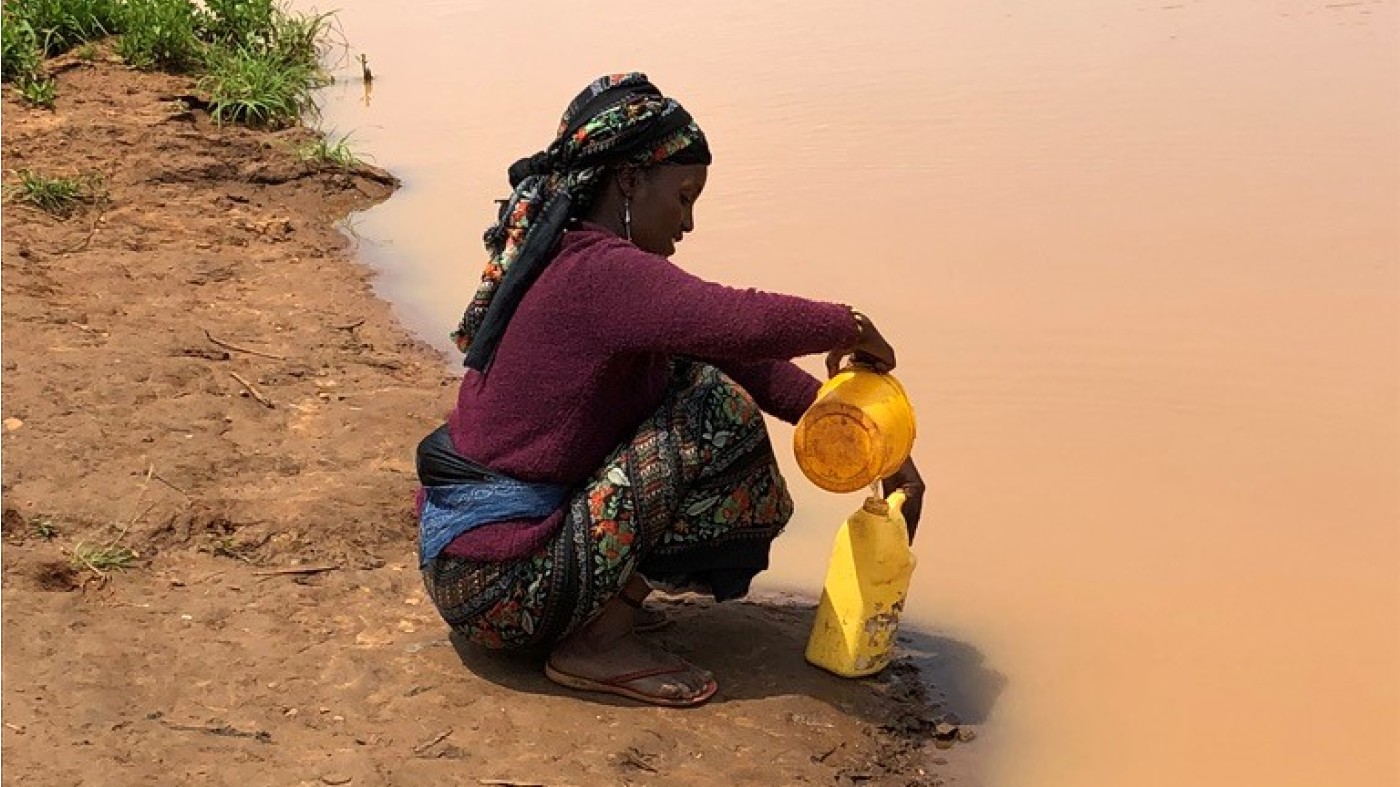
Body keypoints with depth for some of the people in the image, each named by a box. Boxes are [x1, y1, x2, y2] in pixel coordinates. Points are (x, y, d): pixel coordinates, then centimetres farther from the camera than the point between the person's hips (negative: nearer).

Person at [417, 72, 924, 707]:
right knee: (720, 416, -13)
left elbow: (725, 348, 10)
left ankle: (603, 598, 10)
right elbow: (745, 324, -33)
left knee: (694, 378, 11)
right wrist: (848, 327, -13)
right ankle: (597, 642, -6)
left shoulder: (574, 260, 11)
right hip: (499, 589, -10)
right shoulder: (597, 271, -20)